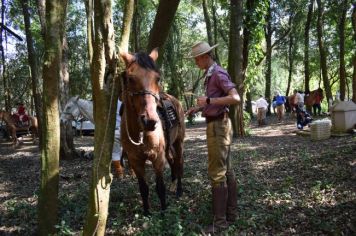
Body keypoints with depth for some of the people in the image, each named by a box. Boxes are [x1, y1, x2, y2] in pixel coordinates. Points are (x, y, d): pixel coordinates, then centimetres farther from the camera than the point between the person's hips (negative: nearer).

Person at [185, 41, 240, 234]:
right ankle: (231, 212, 24)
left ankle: (220, 221, 1)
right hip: (216, 125, 10)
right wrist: (198, 108, 12)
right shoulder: (210, 75, 15)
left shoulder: (218, 73, -14)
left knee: (217, 173, -7)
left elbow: (235, 98, -25)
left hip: (218, 126, -10)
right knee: (226, 170, 14)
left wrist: (208, 100, -25)